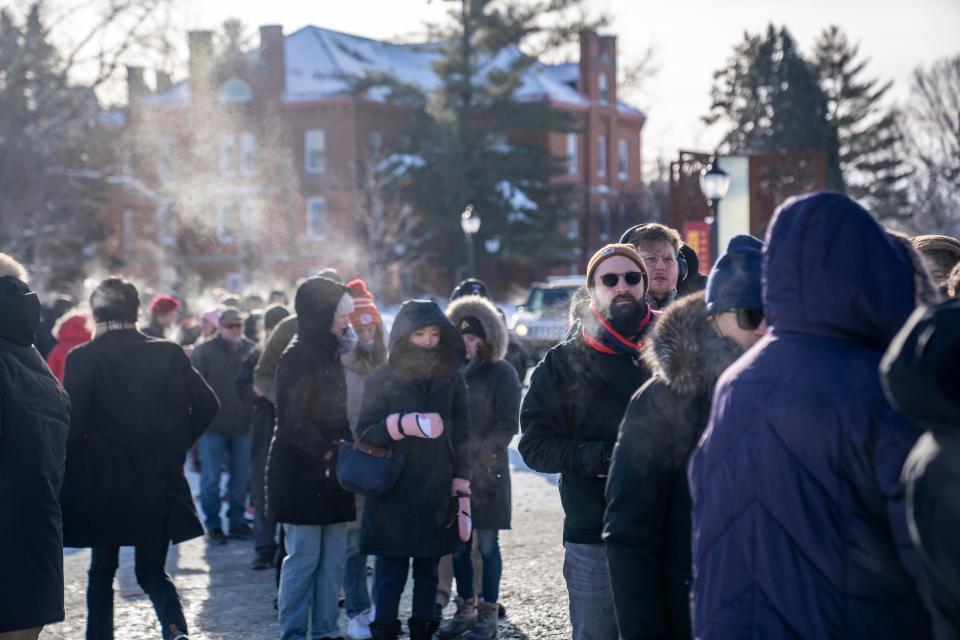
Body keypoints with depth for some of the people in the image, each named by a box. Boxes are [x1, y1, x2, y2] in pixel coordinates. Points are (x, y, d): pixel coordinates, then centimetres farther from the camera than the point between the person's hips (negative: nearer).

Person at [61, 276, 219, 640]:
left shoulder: (83, 358, -9)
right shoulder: (170, 354, -1)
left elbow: (71, 423, -12)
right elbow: (207, 404, -1)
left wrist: (71, 468, 3)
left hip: (102, 487, -2)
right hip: (159, 486, 2)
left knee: (102, 572, 16)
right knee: (152, 571, 11)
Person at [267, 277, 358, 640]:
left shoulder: (329, 354, 15)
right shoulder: (297, 356, -11)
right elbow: (292, 419, -17)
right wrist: (326, 451, -15)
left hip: (329, 472, 8)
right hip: (300, 472, -8)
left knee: (333, 556, 7)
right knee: (304, 556, -4)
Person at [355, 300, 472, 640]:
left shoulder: (451, 377, 5)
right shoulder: (382, 378, -2)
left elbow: (461, 439, 8)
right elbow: (365, 433, -6)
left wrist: (462, 493, 2)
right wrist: (405, 424, -24)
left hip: (436, 495, 2)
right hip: (392, 494, -2)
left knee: (427, 573, 7)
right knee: (393, 574, -2)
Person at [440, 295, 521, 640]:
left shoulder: (502, 373, -4)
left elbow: (507, 427, -8)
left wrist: (476, 456, -18)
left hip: (487, 472, -5)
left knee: (487, 545, 1)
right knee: (458, 544, 9)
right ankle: (465, 610, 20)